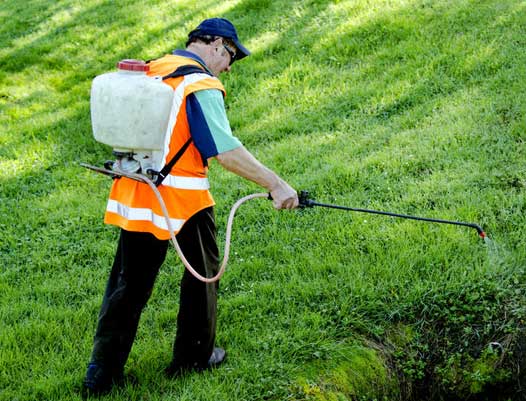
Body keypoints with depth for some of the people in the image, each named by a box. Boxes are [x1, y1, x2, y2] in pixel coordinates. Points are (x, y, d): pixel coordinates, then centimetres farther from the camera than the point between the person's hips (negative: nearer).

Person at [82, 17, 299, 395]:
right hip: (183, 197, -7)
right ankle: (195, 355, 25)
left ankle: (101, 374, 11)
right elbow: (225, 150, -22)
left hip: (135, 194, 7)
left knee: (128, 283, 11)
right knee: (203, 273, 15)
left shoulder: (150, 71, 12)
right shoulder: (201, 85, -12)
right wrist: (276, 185, -22)